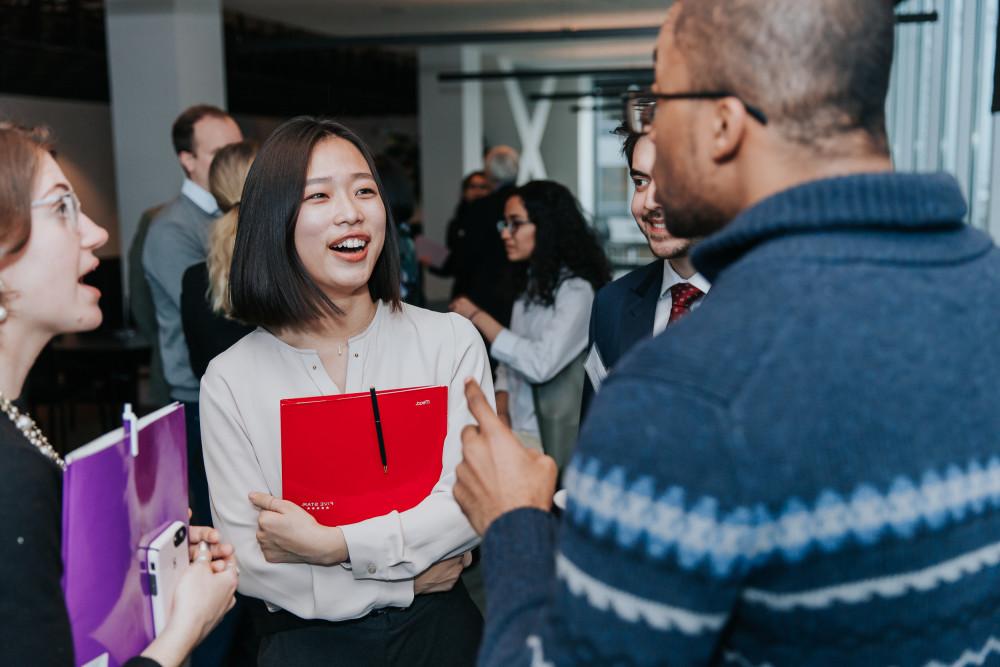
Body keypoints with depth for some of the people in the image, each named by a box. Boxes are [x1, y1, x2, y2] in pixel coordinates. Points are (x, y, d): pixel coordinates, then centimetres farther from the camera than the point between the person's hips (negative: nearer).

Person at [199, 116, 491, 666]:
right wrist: (404, 579, -8)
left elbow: (471, 504, -6)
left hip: (436, 621, 2)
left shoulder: (451, 341, -1)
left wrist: (333, 545, -13)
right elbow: (246, 562, -5)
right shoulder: (229, 380, -2)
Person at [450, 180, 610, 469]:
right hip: (515, 430, 6)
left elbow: (541, 364, -21)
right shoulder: (531, 283, 10)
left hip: (551, 437, -6)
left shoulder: (577, 290, -13)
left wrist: (478, 317, -15)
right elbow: (510, 358, 12)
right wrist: (501, 414, -3)